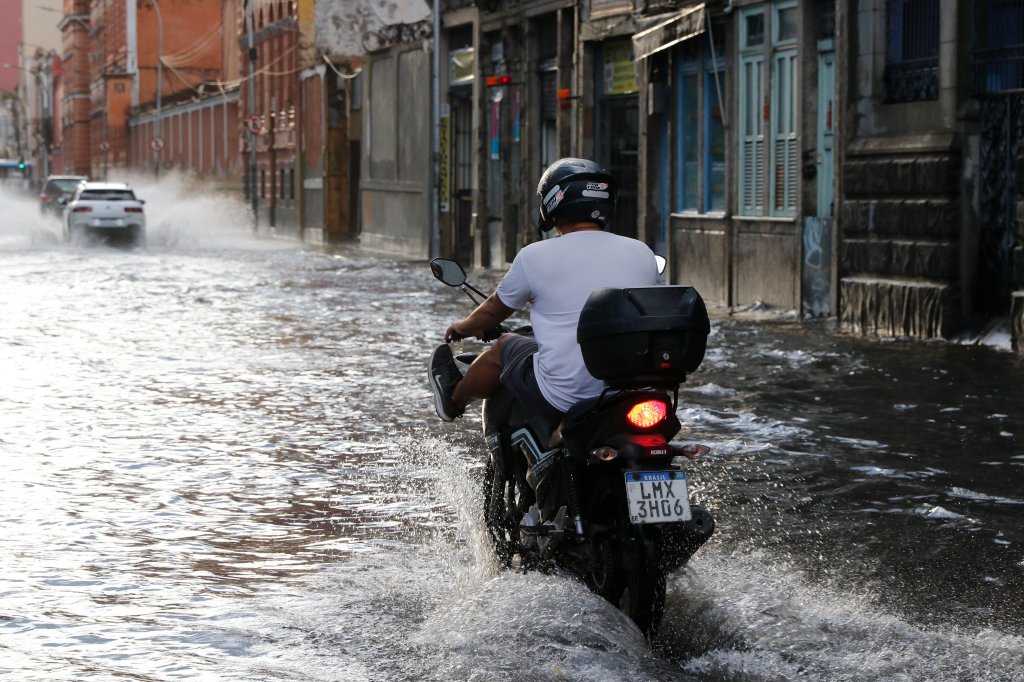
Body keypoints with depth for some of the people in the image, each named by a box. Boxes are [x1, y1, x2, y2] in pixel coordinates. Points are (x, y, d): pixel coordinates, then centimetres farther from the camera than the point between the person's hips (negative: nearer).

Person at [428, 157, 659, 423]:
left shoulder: (536, 256, -6)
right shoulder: (642, 253, 4)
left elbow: (494, 310, 12)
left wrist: (462, 327, 35)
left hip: (562, 400, -4)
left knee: (503, 348, 23)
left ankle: (454, 399, 50)